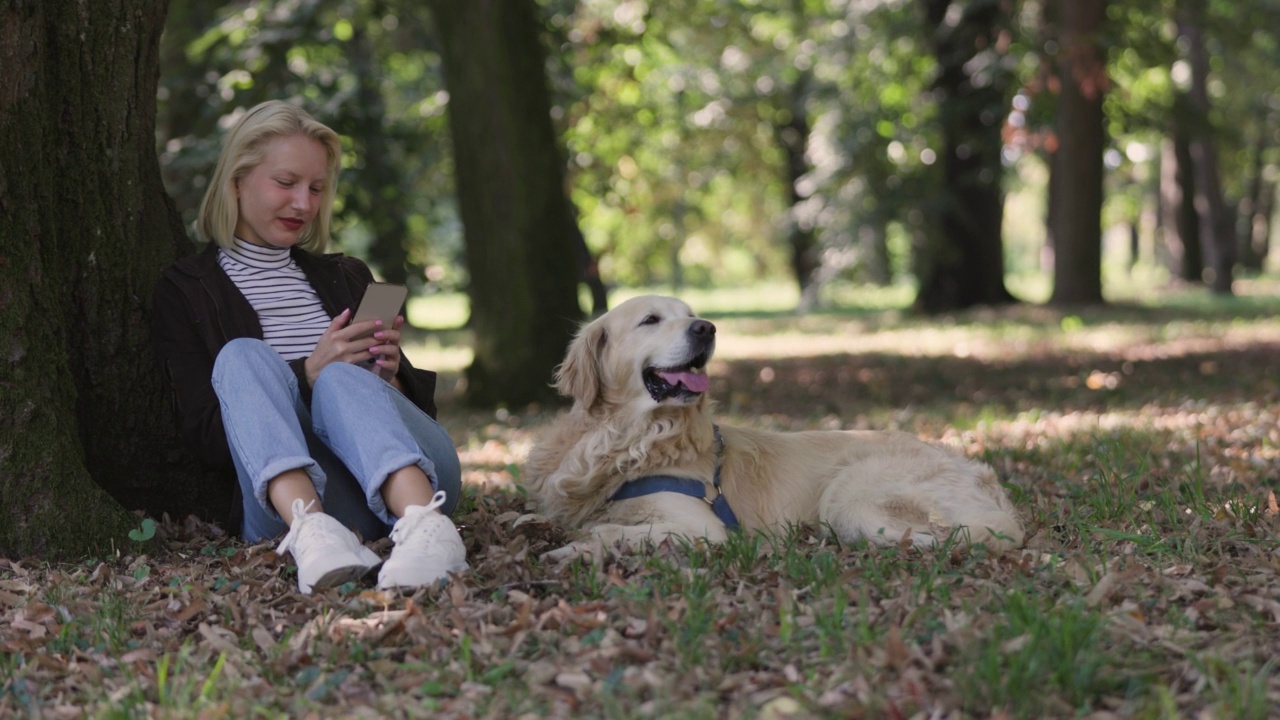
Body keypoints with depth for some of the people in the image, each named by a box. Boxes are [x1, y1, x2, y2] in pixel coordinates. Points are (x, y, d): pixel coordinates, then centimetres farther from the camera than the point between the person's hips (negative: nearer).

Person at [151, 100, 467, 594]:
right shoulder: (183, 291, 15)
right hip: (283, 494, -2)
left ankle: (425, 524, -59)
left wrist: (389, 378, -1)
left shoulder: (348, 278, 28)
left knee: (343, 378, -29)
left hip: (415, 476, 2)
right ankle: (311, 531, -54)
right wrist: (308, 376, -11)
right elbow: (205, 438, 2)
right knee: (244, 356, -27)